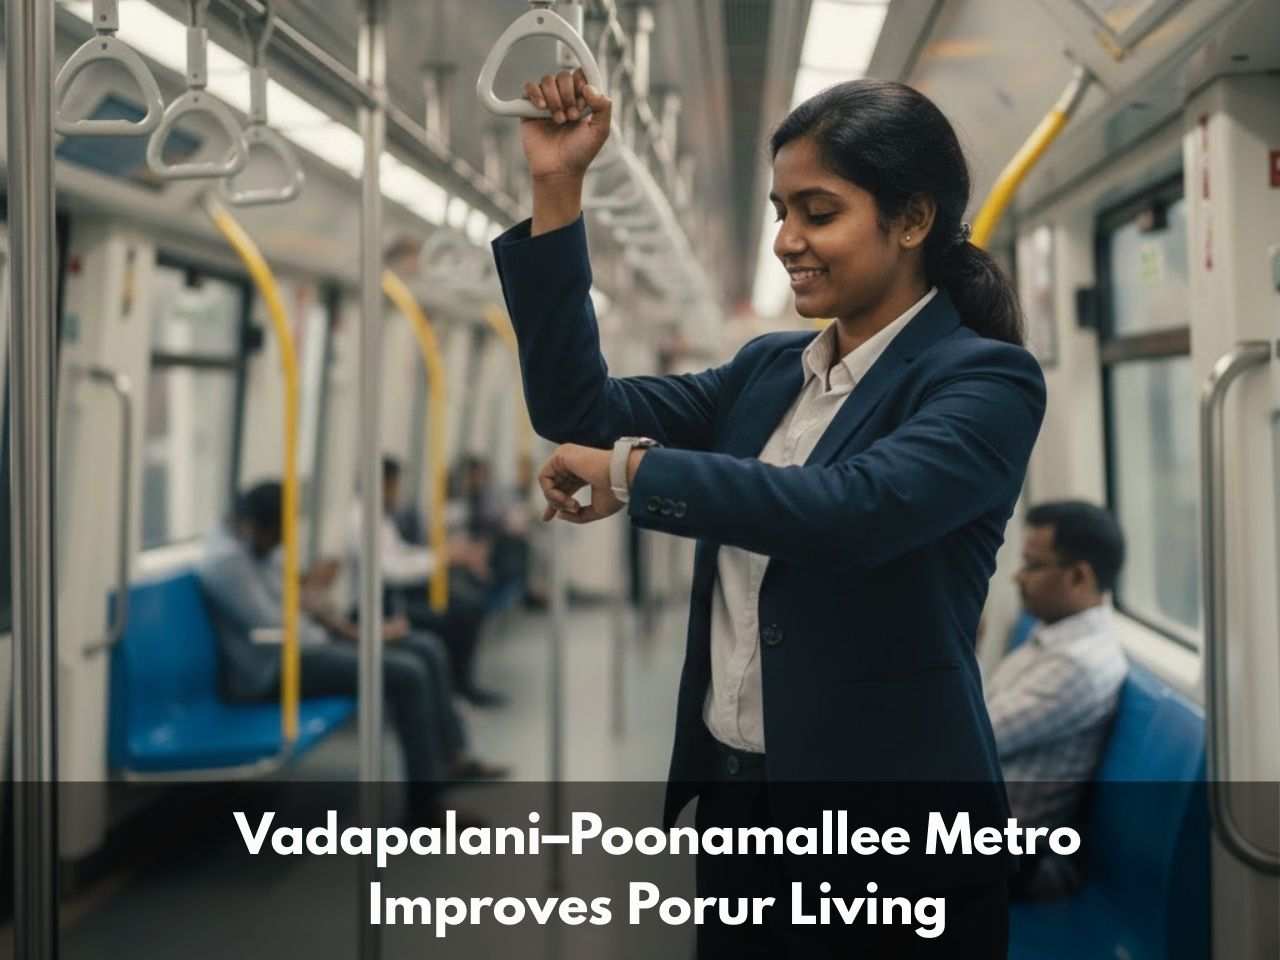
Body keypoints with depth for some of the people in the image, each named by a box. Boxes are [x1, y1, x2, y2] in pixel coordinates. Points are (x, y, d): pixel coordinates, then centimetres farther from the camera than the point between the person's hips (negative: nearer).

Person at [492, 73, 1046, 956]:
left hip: (892, 830, -6)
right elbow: (579, 410, 4)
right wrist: (557, 192, -1)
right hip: (734, 797, 6)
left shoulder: (987, 381, -11)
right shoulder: (769, 370, 9)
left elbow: (855, 507, -28)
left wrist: (635, 471, -20)